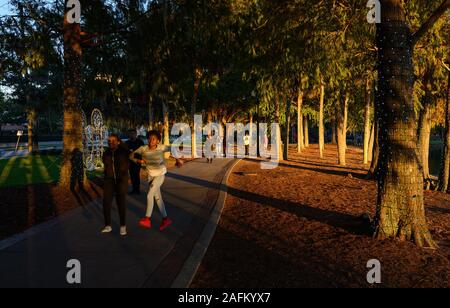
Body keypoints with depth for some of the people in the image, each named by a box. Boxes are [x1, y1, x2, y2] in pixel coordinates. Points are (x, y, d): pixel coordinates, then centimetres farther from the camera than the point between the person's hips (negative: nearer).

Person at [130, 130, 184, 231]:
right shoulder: (143, 149, -11)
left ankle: (147, 219, -3)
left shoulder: (161, 148, -17)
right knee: (157, 197, 11)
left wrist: (178, 160, -25)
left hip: (160, 175, -4)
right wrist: (138, 161, -23)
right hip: (150, 175, 4)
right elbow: (131, 155, -4)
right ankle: (166, 219, 23)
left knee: (149, 195, -15)